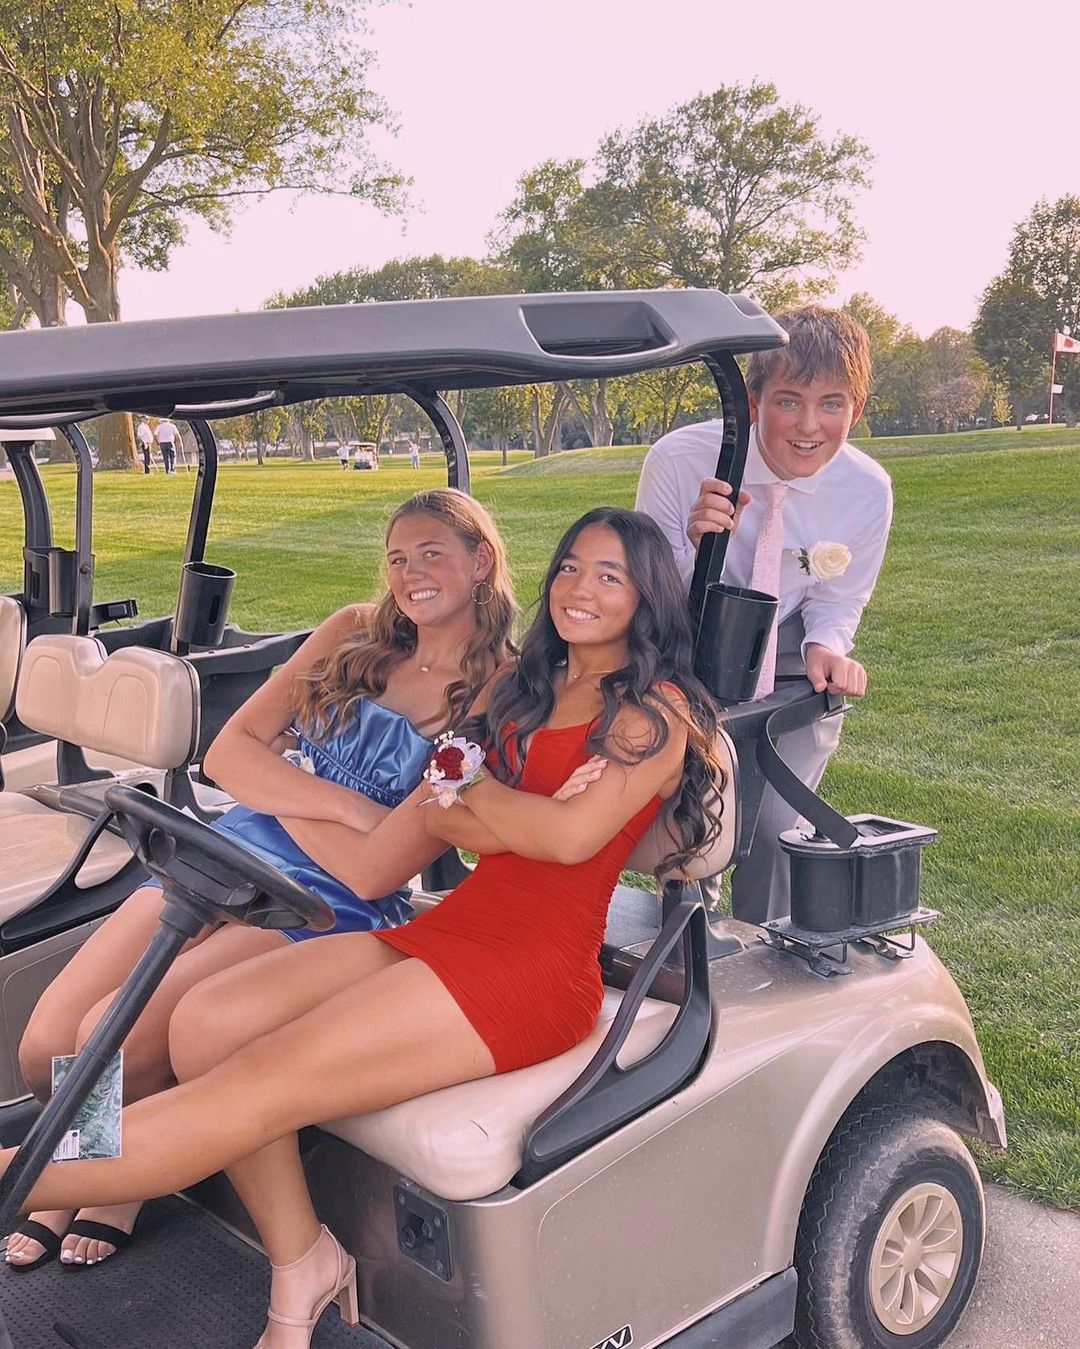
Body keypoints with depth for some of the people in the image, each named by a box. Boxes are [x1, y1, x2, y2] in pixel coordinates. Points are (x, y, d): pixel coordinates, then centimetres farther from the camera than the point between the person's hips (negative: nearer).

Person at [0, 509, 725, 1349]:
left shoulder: (657, 709, 1)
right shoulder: (529, 692, 23)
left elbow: (572, 833, -15)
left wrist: (460, 795, 0)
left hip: (537, 965, -7)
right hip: (453, 926, 7)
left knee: (255, 1091, -20)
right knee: (206, 1023, -15)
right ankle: (300, 1265, -4)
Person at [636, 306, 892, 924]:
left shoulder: (868, 490, -18)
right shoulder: (679, 460, -26)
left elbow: (837, 601, -1)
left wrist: (826, 649, -24)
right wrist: (695, 544, -38)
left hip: (789, 662, 1)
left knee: (774, 829, -6)